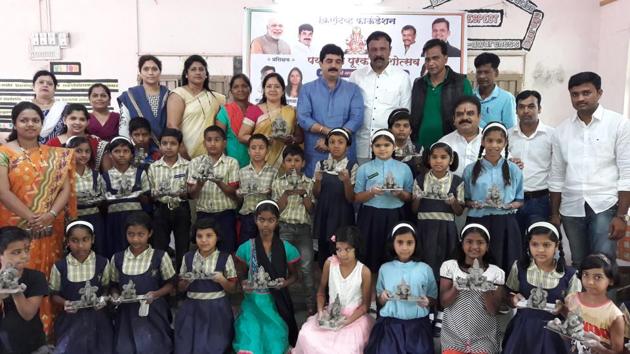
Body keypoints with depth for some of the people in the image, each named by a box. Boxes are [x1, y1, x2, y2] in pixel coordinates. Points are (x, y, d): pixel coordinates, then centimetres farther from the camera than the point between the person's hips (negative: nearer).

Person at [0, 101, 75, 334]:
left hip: (51, 229, 3)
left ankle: (49, 331, 19)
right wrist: (31, 217, -15)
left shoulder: (56, 155, 9)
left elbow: (66, 188, 3)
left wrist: (50, 215, -12)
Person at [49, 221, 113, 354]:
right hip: (71, 319, 0)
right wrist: (64, 303, -14)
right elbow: (54, 294, 4)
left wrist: (103, 299, -13)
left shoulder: (102, 263, -5)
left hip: (97, 318, 0)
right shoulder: (60, 266, -5)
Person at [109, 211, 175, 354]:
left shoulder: (160, 257, -9)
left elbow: (170, 284, -1)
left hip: (153, 312, -2)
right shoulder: (117, 258, 0)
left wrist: (155, 294, -16)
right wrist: (115, 295, -9)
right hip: (126, 313, 2)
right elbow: (114, 285, 11)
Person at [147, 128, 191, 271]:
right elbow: (150, 194, 3)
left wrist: (182, 193, -24)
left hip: (181, 210, -1)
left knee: (183, 247, 4)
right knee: (159, 247, 5)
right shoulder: (153, 167, 3)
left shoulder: (187, 166, -1)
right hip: (161, 210, 1)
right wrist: (158, 194, -19)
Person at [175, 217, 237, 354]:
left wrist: (221, 280, -17)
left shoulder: (225, 258, -4)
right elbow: (180, 288, 10)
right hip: (192, 308, 2)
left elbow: (232, 289, 1)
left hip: (216, 309, -2)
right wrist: (187, 281, -10)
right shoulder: (188, 258, 3)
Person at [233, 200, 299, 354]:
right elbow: (241, 275, 9)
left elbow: (294, 275, 8)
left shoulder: (287, 249, -4)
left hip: (277, 303, 0)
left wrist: (285, 283, -13)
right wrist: (244, 284, -14)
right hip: (253, 302, 0)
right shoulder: (245, 248, -3)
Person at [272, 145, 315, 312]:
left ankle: (311, 302, 9)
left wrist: (303, 193, -11)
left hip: (303, 228, 0)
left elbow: (311, 209, 2)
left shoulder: (309, 183, 6)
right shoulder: (278, 182, 6)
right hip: (284, 228, 0)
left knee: (306, 267, -2)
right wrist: (287, 193, -13)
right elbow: (276, 209, -1)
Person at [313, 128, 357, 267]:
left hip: (342, 215, -2)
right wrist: (318, 181, -15)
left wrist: (346, 181, -23)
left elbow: (351, 199, -6)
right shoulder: (320, 165, 3)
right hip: (323, 213, 3)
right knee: (323, 249, 8)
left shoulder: (352, 167, -5)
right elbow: (316, 195, 5)